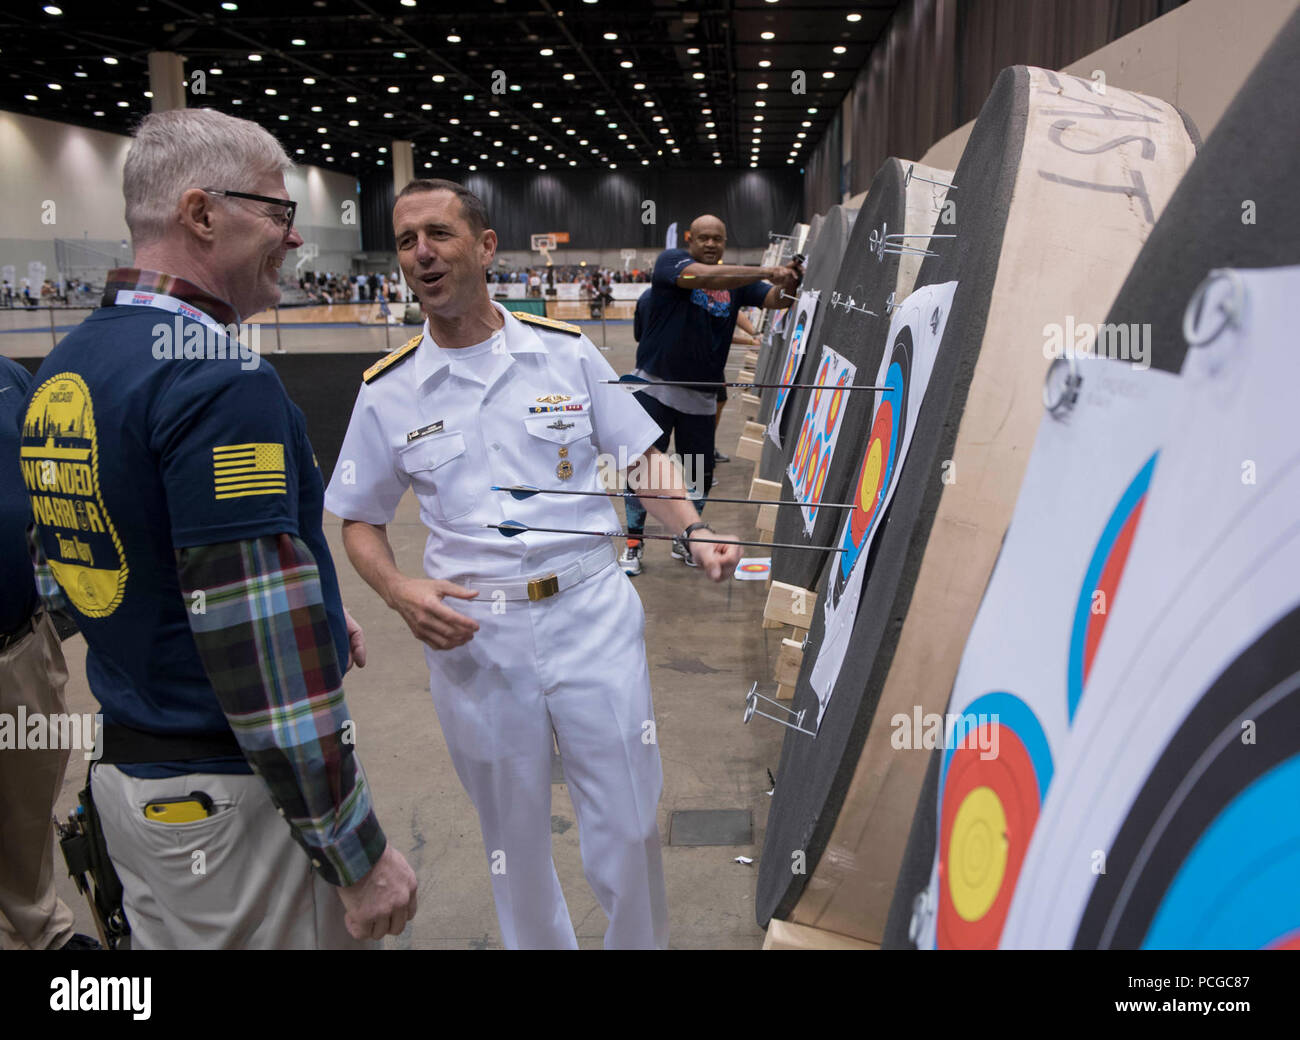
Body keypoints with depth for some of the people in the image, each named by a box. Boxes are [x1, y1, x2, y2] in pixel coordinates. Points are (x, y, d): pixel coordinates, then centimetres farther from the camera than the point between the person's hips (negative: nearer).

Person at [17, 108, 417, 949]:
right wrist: (361, 854, -19)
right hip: (237, 792, -8)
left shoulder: (61, 371, 6)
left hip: (123, 773, 9)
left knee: (169, 935, 24)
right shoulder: (218, 377, -23)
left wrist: (309, 612, 18)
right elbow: (264, 653, -26)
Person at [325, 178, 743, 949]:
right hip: (472, 638, 1)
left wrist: (694, 532, -11)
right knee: (515, 844, 16)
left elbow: (643, 459, 7)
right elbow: (361, 522, 10)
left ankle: (645, 943, 33)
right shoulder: (388, 391, 2)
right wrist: (399, 592, -9)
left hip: (592, 617, 0)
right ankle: (539, 945, 41)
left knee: (628, 832, 7)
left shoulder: (568, 352, 2)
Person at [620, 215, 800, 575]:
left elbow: (774, 299, -7)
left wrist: (787, 284, -30)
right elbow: (705, 277, -27)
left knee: (700, 473, 9)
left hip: (702, 396, 4)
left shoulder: (737, 281, 6)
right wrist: (766, 272, -33)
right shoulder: (671, 261, -8)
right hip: (656, 386, -4)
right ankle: (634, 541, 12)